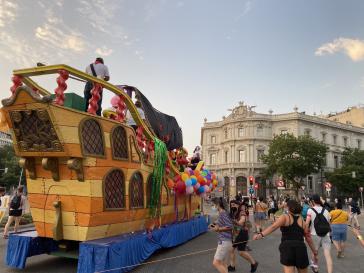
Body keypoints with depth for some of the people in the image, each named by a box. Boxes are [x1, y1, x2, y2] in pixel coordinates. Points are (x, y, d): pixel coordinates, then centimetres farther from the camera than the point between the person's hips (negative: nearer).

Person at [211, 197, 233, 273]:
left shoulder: (223, 213, -15)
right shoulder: (222, 213, 13)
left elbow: (230, 226, -21)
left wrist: (218, 229, -14)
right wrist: (216, 226, 10)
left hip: (224, 242, -10)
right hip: (223, 241, 10)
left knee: (216, 263, -10)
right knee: (223, 264, 15)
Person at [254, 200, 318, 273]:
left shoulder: (285, 217, -1)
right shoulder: (302, 221, 12)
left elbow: (273, 226, -18)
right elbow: (309, 238, 17)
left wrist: (261, 234, -28)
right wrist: (315, 253, 29)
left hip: (287, 248, -4)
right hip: (300, 248, 4)